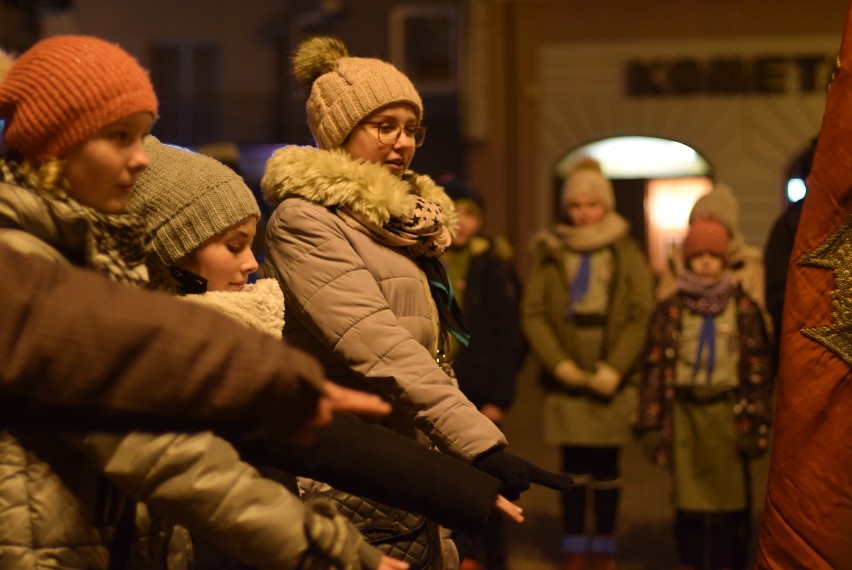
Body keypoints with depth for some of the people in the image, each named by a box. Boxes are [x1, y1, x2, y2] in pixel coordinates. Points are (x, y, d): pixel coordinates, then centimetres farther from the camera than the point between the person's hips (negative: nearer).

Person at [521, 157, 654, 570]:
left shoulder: (626, 253, 5)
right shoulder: (551, 253, 8)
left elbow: (641, 316, -3)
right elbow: (532, 313, 0)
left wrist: (615, 368, -13)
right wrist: (559, 364, -11)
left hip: (612, 378, 0)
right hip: (566, 379, 1)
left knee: (606, 465, 5)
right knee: (574, 465, 3)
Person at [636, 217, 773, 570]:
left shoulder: (743, 309, 4)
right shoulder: (670, 311, 6)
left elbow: (758, 368, 2)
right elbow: (654, 368, 5)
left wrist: (756, 422, -3)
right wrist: (650, 425, 1)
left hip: (728, 412, -1)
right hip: (685, 412, 1)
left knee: (730, 499, -1)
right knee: (688, 501, 4)